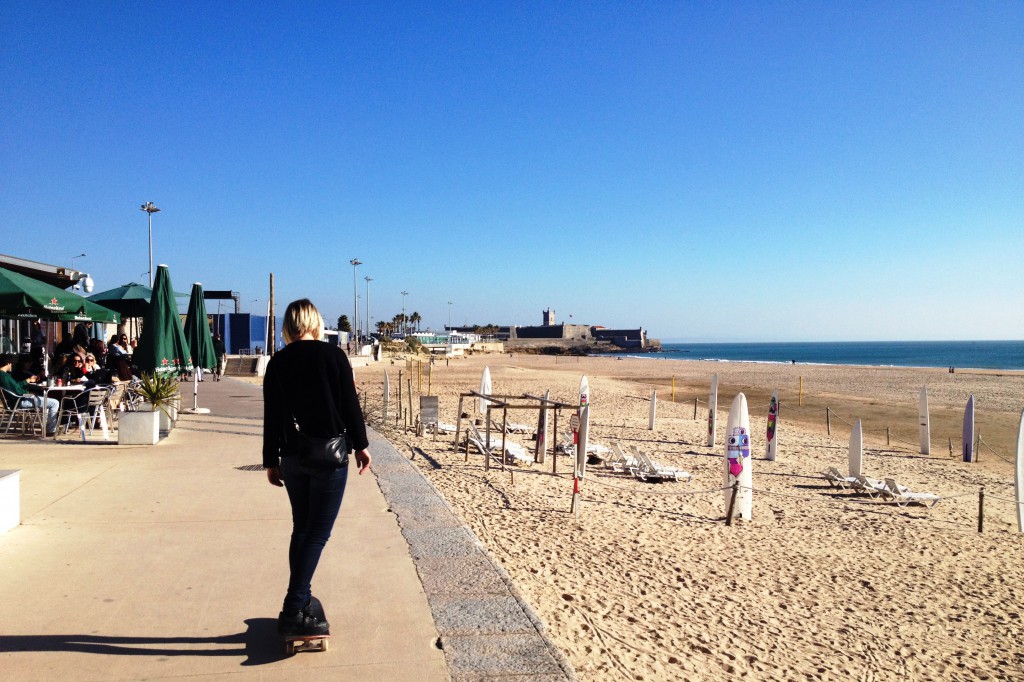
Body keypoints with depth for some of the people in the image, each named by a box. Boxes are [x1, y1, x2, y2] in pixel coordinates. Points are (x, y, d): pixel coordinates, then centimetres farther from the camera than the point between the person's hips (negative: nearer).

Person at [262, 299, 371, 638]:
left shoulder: (278, 362, 2)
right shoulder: (333, 355, -6)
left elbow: (272, 416, 4)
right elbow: (350, 404, -6)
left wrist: (271, 461, 11)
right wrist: (360, 444, 4)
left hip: (292, 458, 4)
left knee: (301, 528, 18)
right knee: (318, 533, -2)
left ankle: (301, 599, 24)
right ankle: (293, 612, -6)